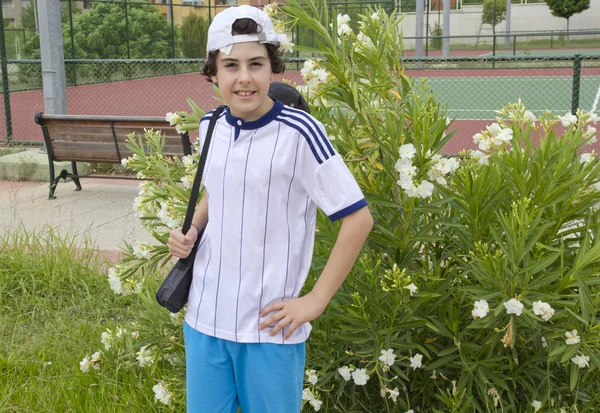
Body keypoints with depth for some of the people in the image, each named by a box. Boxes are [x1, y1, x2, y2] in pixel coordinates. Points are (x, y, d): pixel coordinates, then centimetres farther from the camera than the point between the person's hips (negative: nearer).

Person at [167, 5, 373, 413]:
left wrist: (316, 300, -12)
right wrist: (191, 230, 2)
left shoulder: (299, 131, -17)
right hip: (204, 318, 5)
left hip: (270, 327, -5)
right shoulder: (210, 125, 1)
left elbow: (359, 218, -14)